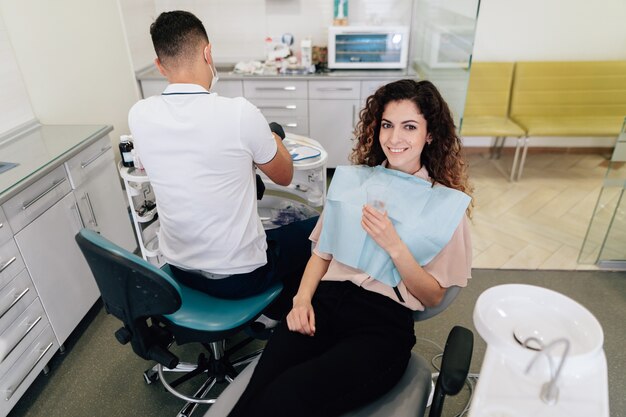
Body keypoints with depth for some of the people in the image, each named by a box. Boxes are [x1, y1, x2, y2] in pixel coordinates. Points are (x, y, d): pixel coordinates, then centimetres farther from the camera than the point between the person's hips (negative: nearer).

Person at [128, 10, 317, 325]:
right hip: (239, 276, -5)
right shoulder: (239, 113, -23)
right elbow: (284, 176, -6)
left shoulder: (138, 115, -8)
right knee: (315, 228, 17)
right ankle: (276, 314, 28)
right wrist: (274, 139, 14)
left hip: (179, 270, 6)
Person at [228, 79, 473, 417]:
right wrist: (302, 298, -2)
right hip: (326, 300, 3)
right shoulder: (353, 177, 14)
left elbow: (433, 295, 3)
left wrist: (394, 246, -13)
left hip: (385, 319, -2)